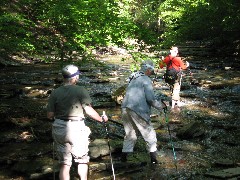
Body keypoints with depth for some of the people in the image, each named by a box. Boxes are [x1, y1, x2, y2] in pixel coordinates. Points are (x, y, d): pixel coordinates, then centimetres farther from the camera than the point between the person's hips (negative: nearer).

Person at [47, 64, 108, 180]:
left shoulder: (55, 93, 1)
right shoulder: (80, 91, -7)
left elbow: (49, 115, -1)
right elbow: (89, 110, -9)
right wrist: (101, 118, 5)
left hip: (59, 128, 3)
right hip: (76, 128, -3)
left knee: (64, 164, 11)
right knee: (82, 160, 16)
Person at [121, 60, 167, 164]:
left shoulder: (133, 79, 21)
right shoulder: (146, 80, -4)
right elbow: (150, 98, -11)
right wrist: (161, 106, 3)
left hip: (125, 108, 7)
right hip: (137, 109, -7)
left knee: (130, 133, 18)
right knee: (149, 133, 5)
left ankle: (124, 156, 17)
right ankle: (153, 157, 5)